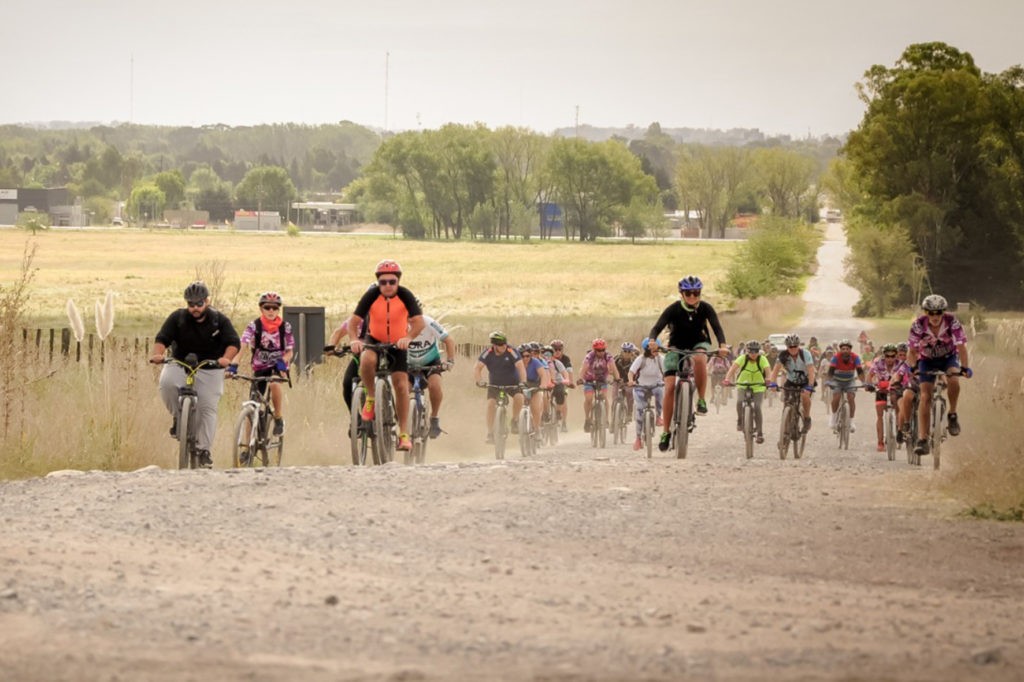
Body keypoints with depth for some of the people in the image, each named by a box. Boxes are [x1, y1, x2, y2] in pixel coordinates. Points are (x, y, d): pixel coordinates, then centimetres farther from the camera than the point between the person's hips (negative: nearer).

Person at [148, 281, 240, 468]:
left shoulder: (219, 320, -3)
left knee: (208, 409, -9)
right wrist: (157, 353, -34)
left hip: (209, 370, 0)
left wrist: (227, 358, -34)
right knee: (167, 382, -31)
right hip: (180, 365, 0)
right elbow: (162, 339, -11)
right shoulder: (177, 318, -3)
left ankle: (204, 450, -2)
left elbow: (234, 342, -12)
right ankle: (178, 417, -7)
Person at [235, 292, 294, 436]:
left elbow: (290, 351, -6)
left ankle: (279, 418, -17)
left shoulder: (285, 327, -8)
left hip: (278, 366, -1)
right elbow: (242, 345, -23)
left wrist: (282, 361, -29)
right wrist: (234, 364, -40)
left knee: (274, 383, -36)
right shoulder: (254, 326, -11)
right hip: (260, 367, 1)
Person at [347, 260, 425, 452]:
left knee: (401, 385, -9)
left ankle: (404, 433, -1)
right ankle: (371, 398, -12)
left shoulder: (405, 296, -20)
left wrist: (408, 338, -50)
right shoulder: (371, 295, -20)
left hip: (397, 344, 1)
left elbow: (419, 322, -30)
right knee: (367, 359, -35)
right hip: (373, 340, -1)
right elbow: (353, 320, -27)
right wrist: (355, 339, -48)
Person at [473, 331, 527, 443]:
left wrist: (523, 382, -43)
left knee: (519, 397, -27)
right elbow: (477, 368, -20)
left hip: (512, 383, -1)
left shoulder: (511, 352, -21)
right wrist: (479, 381, -37)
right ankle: (490, 433, -12)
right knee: (491, 403, -19)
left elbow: (521, 367, -28)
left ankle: (515, 421, -4)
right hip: (495, 384, 1)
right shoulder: (487, 353, -17)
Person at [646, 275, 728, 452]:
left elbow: (717, 327, -26)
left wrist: (722, 345, -46)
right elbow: (657, 327, -28)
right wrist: (652, 341, -51)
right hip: (676, 347, 0)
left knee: (699, 358, -39)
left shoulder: (705, 308, -17)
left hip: (699, 344, 0)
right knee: (670, 388, -14)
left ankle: (701, 399, -23)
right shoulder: (673, 310, -20)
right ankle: (666, 432, -5)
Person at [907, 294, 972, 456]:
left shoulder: (952, 322, -26)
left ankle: (952, 416, -8)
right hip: (927, 360, 0)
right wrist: (911, 368, -37)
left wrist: (964, 367, -40)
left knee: (953, 381, -32)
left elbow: (961, 346, -26)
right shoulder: (918, 325, -24)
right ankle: (922, 440, -15)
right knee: (925, 397, -13)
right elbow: (912, 350, -19)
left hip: (948, 357, 0)